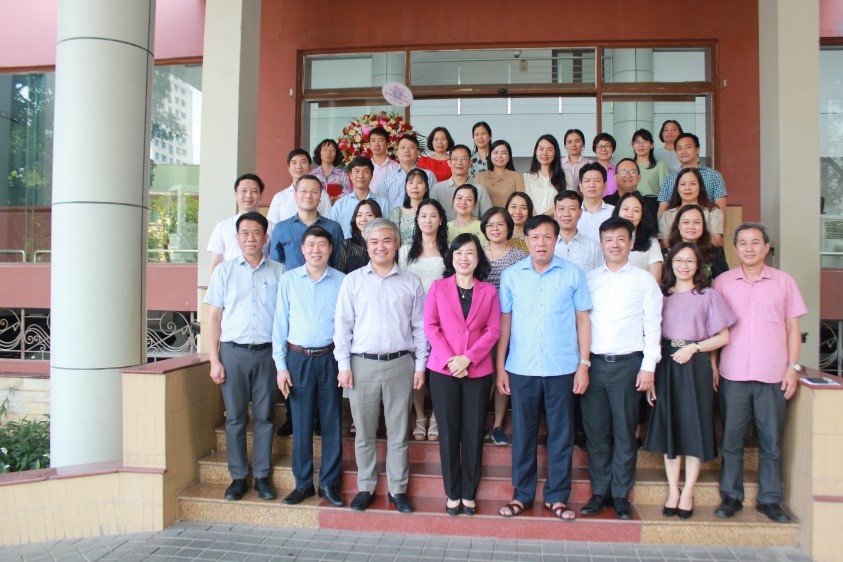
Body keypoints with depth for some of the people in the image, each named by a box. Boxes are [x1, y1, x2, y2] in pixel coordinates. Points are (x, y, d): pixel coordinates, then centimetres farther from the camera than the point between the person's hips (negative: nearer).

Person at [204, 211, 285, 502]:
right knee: (235, 417, 6)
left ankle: (262, 476, 17)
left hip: (267, 352, 0)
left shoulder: (278, 272, 5)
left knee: (264, 416, 7)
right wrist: (214, 360, 0)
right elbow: (214, 317, 5)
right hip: (233, 351, 0)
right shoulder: (224, 271, 5)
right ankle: (238, 477, 18)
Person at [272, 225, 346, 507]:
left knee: (332, 423, 7)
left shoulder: (341, 281, 0)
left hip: (329, 358, 0)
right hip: (298, 358, 0)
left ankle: (329, 483, 21)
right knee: (301, 424, 7)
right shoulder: (288, 280, 2)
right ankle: (303, 483, 22)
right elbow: (280, 323, 3)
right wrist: (280, 365, 0)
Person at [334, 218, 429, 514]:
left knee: (398, 433, 8)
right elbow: (342, 324, 3)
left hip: (400, 364, 0)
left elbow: (420, 327, 7)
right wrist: (343, 364, -3)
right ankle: (366, 488, 24)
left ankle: (398, 490, 21)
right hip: (362, 364, 0)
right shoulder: (353, 280, 4)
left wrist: (420, 365, 3)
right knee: (364, 433, 10)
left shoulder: (411, 282, 5)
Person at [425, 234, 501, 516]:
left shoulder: (489, 291, 7)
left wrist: (467, 358, -13)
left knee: (474, 433, 6)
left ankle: (469, 493, 18)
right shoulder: (438, 287, 6)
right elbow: (430, 326, -2)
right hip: (443, 370, 0)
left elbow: (493, 330, -1)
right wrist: (450, 360, -13)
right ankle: (452, 493, 17)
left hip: (478, 371, 1)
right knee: (449, 432, 5)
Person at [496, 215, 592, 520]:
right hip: (521, 369, 1)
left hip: (562, 369, 0)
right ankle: (522, 494, 25)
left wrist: (584, 364, -2)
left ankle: (557, 496, 24)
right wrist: (500, 367, 2)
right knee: (523, 433, 10)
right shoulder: (511, 275, 3)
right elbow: (504, 322, 5)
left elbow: (583, 320, 3)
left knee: (561, 435, 9)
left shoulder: (573, 274, 0)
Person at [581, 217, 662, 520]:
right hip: (593, 363, 2)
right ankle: (599, 492, 20)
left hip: (627, 364, -2)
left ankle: (621, 495, 18)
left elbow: (652, 325, 1)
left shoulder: (644, 280, 4)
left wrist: (648, 367, -6)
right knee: (595, 432, 7)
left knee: (624, 433, 5)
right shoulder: (589, 279, 9)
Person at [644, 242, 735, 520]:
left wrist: (693, 348, -13)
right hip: (666, 365, 2)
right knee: (669, 427, 6)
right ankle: (673, 491, 17)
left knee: (694, 428, 2)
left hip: (695, 366, -2)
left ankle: (688, 493, 15)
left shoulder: (708, 296, 3)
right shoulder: (662, 296, 9)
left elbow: (723, 336, 1)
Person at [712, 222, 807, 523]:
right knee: (731, 439, 5)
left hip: (773, 375, 0)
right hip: (732, 374, 0)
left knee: (772, 441, 6)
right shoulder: (722, 282, 6)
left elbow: (793, 327, 8)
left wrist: (793, 367, 1)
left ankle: (770, 499, 18)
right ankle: (731, 496, 16)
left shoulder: (784, 281, 7)